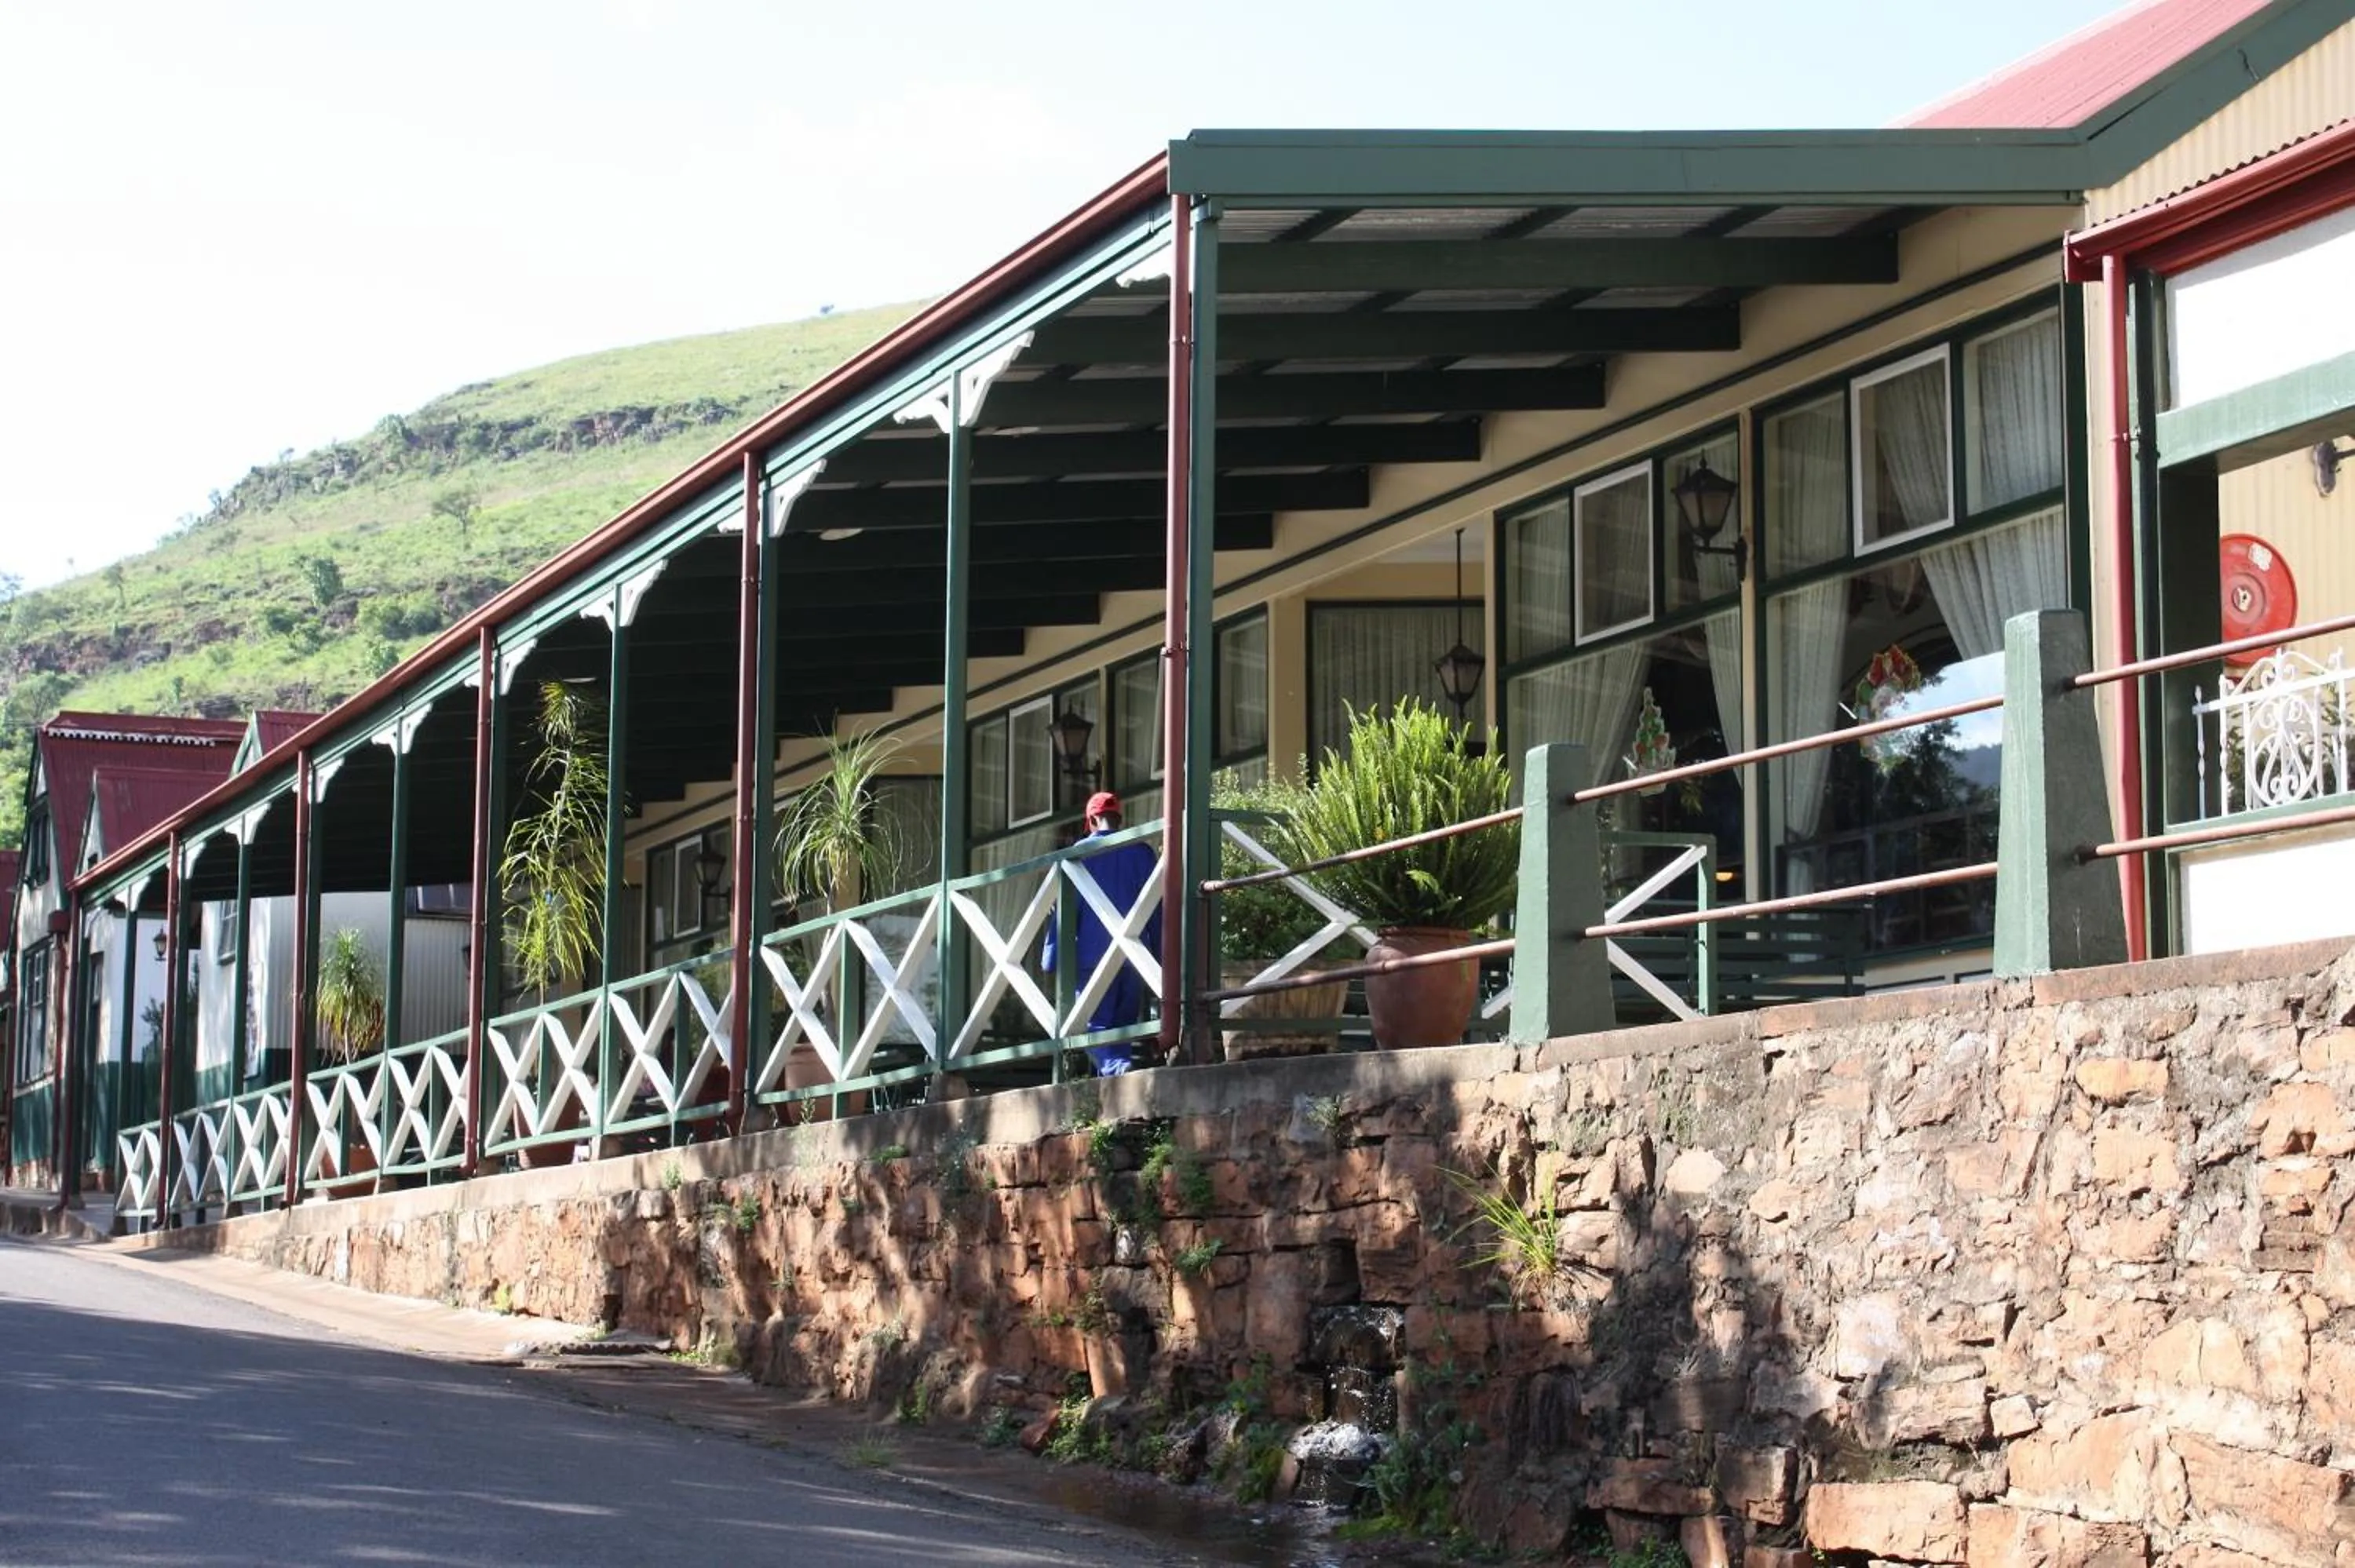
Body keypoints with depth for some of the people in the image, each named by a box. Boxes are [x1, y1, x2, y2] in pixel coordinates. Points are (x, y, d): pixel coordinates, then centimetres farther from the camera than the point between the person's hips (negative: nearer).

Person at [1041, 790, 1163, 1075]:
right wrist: (1159, 955, 15)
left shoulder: (1081, 852, 1)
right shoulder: (1142, 852, 10)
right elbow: (1156, 909, 10)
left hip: (1093, 955, -3)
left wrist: (1053, 956, 0)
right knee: (1124, 1026, 13)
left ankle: (1114, 1066, -31)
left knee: (1094, 1024, -5)